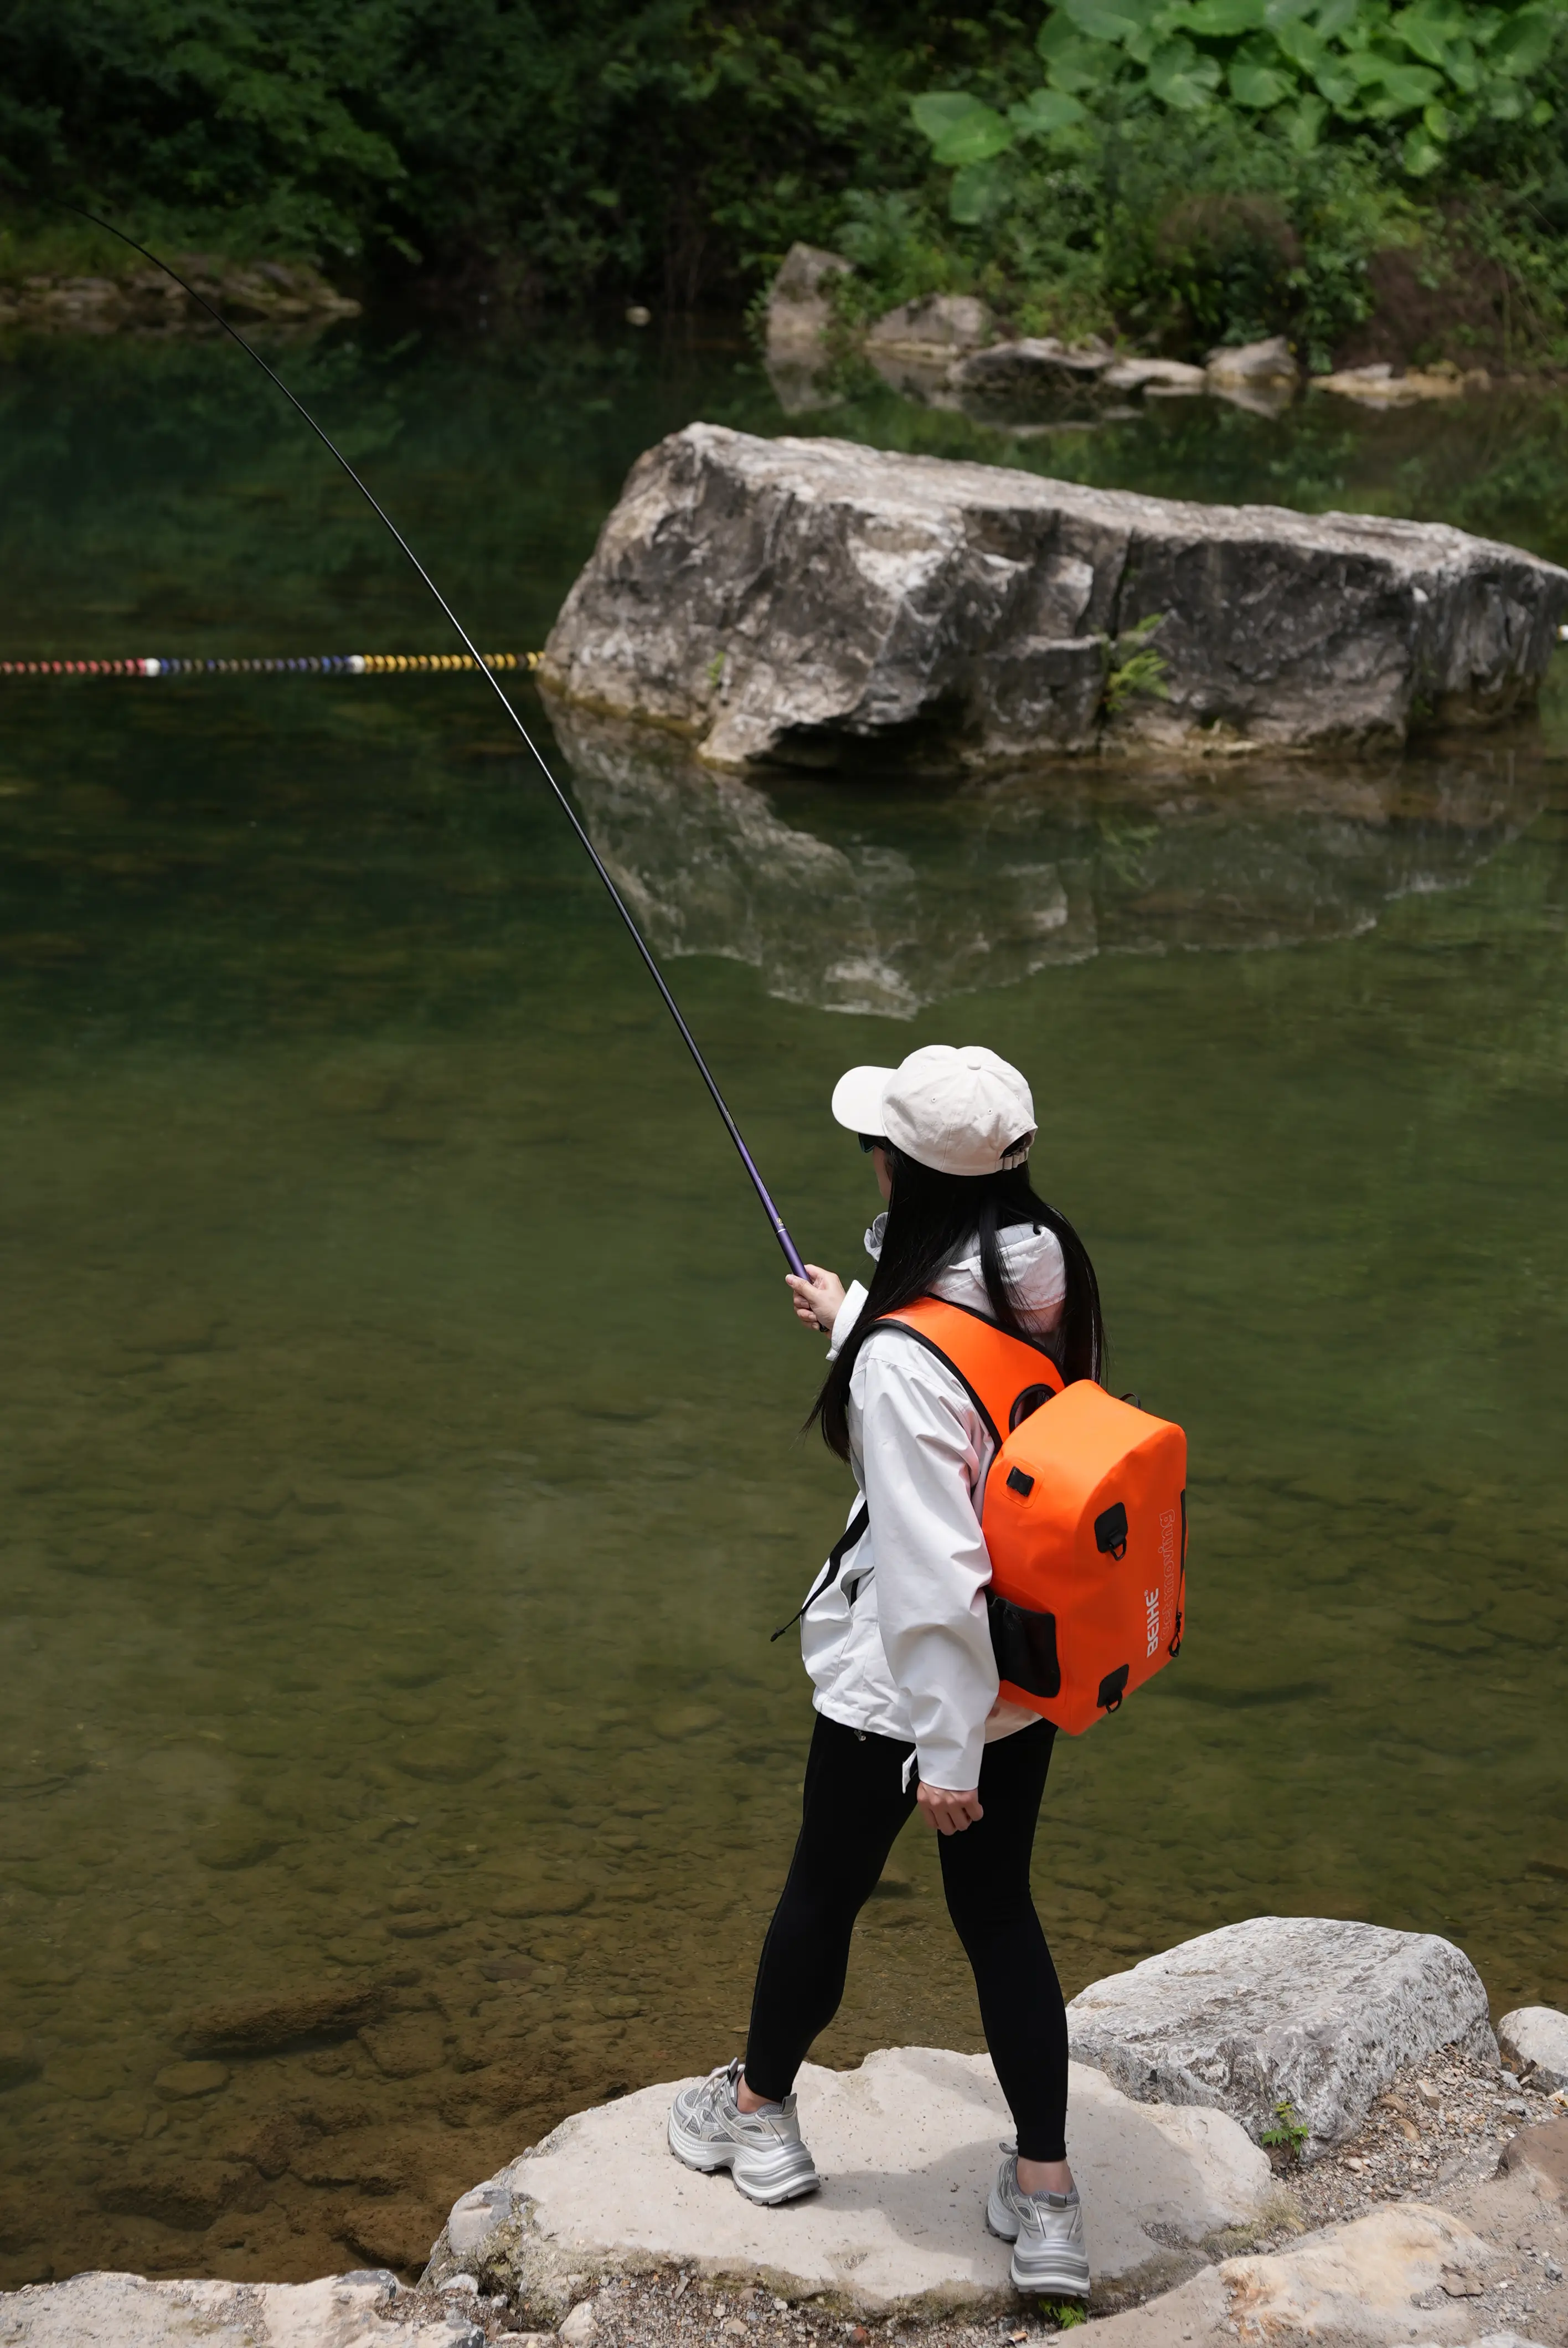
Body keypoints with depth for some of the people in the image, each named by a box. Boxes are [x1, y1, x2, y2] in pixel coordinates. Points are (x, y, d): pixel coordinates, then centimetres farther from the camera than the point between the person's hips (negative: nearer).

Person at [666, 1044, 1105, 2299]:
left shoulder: (902, 1358, -30)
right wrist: (854, 1321, 27)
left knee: (824, 1887, 18)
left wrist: (944, 1750, -19)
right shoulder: (1054, 1277, -8)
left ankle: (758, 2112, 42)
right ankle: (1046, 2197, 21)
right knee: (1000, 1906, 18)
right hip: (1035, 1666, 6)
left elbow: (935, 1571, -27)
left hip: (908, 1680, -6)